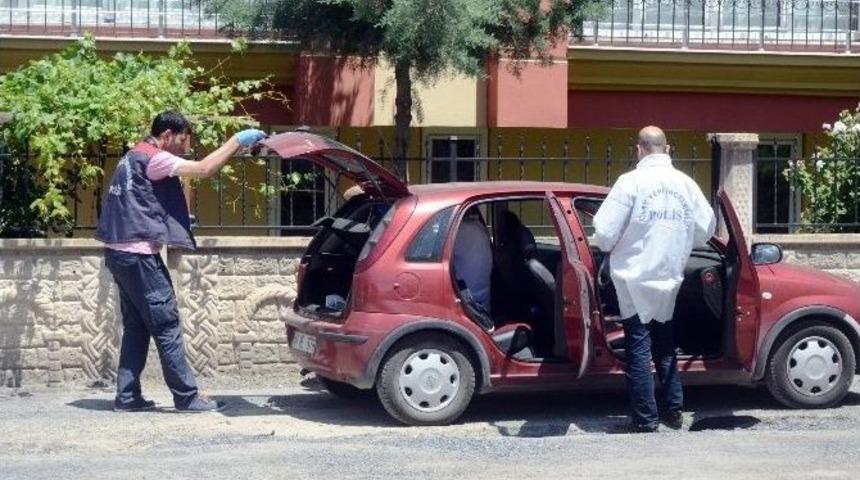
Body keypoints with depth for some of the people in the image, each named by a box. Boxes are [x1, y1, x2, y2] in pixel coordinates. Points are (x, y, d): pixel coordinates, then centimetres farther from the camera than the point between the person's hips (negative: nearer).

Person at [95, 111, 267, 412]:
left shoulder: (135, 157, 19)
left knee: (136, 326, 12)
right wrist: (238, 141, -13)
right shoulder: (153, 158, -12)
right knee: (166, 326, -6)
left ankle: (127, 396, 12)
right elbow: (205, 169, -20)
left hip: (121, 251, 10)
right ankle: (187, 397, -3)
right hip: (138, 254, -10)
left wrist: (176, 219, 18)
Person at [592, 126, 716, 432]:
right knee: (665, 347, 20)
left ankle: (646, 421, 2)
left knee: (639, 350, 2)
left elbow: (605, 234, -15)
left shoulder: (631, 182, -13)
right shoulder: (685, 183, 0)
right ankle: (673, 410, 25)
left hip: (635, 278, -4)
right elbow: (706, 229, 5)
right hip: (669, 280, 4)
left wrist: (607, 245, 8)